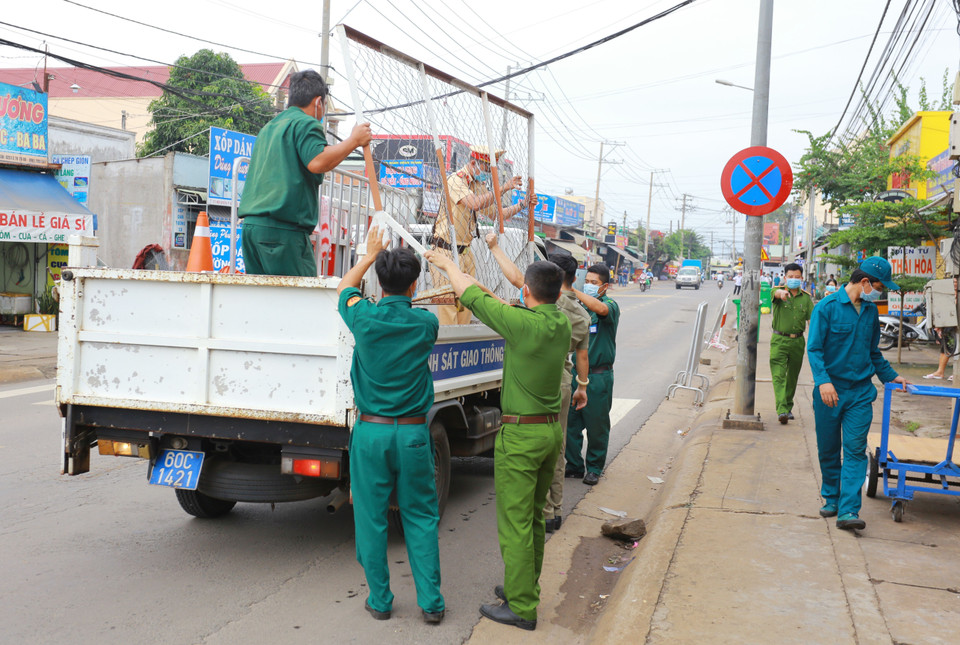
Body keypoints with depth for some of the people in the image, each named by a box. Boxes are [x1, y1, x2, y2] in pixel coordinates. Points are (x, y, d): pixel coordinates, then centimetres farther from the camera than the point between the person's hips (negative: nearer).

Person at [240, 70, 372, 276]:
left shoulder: (269, 127, 25)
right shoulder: (306, 123, -3)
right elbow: (317, 162, -20)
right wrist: (354, 140, -10)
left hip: (251, 224, 9)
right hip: (282, 229, -9)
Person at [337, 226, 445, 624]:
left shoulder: (365, 318, -8)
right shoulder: (426, 323, -6)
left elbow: (344, 287, 15)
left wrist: (370, 255, 28)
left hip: (371, 431, -1)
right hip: (413, 433, 1)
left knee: (371, 519, 10)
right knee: (420, 519, 10)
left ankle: (379, 600, 19)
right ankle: (430, 602, 13)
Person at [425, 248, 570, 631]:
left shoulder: (522, 323, -20)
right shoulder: (562, 325, 2)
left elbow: (471, 295, -7)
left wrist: (446, 263, 11)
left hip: (521, 434, -8)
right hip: (553, 430, 8)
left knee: (515, 523, 0)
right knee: (533, 517, 20)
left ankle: (522, 608, 7)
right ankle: (525, 587, 33)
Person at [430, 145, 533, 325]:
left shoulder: (479, 185, 13)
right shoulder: (455, 180, -14)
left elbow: (495, 214, 18)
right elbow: (476, 204, -31)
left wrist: (522, 204, 8)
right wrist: (503, 188, -27)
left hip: (465, 251, 8)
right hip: (446, 250, -8)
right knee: (448, 302, -9)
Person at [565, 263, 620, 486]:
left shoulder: (611, 305, -5)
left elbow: (600, 308, -29)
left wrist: (571, 290, -34)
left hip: (598, 377, -4)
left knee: (596, 424, 4)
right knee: (570, 421, 5)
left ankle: (594, 469, 18)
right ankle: (574, 465, 19)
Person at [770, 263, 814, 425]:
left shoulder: (806, 298, 7)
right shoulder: (779, 292, -2)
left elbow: (812, 319, 4)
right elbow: (775, 293, -28)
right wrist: (781, 293, -53)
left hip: (798, 341, 3)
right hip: (779, 340, -3)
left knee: (792, 377, 13)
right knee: (778, 376, -13)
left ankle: (788, 408, 28)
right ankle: (781, 410, -20)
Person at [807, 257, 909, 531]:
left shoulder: (870, 310, 11)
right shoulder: (826, 307, -8)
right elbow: (814, 348, -12)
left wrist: (889, 376, 26)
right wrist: (823, 380, -24)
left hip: (861, 392, 4)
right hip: (830, 391, -4)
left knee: (855, 450, -5)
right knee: (828, 450, 9)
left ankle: (848, 511, -7)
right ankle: (831, 497, 29)